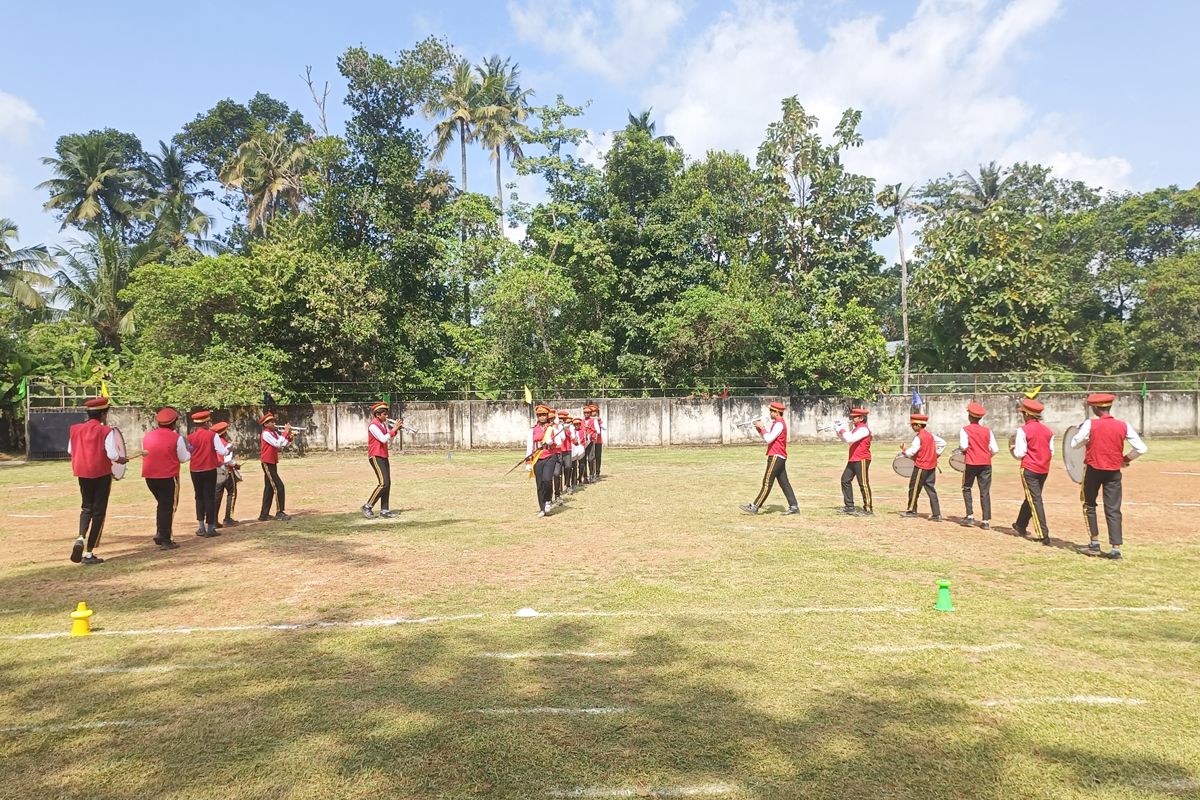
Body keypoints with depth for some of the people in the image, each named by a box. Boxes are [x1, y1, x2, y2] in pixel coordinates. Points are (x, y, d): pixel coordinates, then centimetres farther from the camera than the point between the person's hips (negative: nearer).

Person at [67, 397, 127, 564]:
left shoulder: (76, 429, 2)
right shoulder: (106, 431, -13)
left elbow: (70, 450, 11)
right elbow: (112, 455, -19)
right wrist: (122, 460, 1)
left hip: (83, 473, 5)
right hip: (101, 474, -4)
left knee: (86, 507, 22)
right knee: (98, 512, 5)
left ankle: (81, 538, -5)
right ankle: (89, 554, 6)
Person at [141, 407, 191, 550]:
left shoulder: (147, 436, 5)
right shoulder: (176, 438, -10)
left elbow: (145, 454, 14)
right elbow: (184, 458, -4)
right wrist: (189, 449, 15)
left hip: (150, 476, 5)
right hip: (168, 477, -5)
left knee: (162, 504, 22)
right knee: (168, 507, 3)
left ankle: (159, 535, 21)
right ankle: (165, 541, 3)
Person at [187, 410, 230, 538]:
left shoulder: (190, 437, 2)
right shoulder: (212, 435, -8)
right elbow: (222, 452, -15)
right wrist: (228, 449, 6)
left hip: (195, 471, 4)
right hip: (209, 470, -4)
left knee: (199, 497, 15)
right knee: (210, 498, 2)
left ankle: (201, 528, 15)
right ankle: (210, 529, 3)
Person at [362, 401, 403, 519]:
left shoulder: (383, 424, 15)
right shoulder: (373, 425, -13)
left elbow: (390, 440, 17)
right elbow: (383, 439, -21)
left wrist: (395, 429, 3)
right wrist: (394, 429, -16)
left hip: (383, 456, 9)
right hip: (376, 457, -9)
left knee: (387, 484, 6)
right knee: (384, 483, -15)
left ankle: (384, 510, 10)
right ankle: (368, 507, -5)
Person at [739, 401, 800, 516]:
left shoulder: (779, 424, -14)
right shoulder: (776, 424, 18)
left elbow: (768, 439, -20)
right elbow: (765, 437, 21)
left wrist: (762, 427, -12)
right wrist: (758, 427, 8)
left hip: (776, 457, -10)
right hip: (780, 457, 10)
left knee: (767, 483, -9)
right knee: (784, 483, 9)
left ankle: (754, 507, -9)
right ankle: (794, 507, 10)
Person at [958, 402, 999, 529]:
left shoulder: (965, 429, -5)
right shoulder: (987, 430, 6)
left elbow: (963, 447, -17)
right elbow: (995, 449, 1)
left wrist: (961, 449, 5)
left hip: (971, 463, -3)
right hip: (986, 464, 3)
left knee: (967, 488, 14)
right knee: (985, 491, 5)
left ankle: (970, 516, 6)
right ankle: (986, 521, 3)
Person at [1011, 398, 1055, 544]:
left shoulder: (1023, 430, -13)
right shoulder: (1048, 431, 6)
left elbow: (1020, 454, -14)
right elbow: (1051, 453, 8)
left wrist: (1014, 448, 6)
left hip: (1029, 469, -6)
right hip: (1044, 469, 6)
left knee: (1035, 501, -5)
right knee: (1031, 498, 20)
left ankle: (1043, 535, -10)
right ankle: (1021, 525, 35)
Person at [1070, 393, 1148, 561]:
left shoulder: (1090, 424, -11)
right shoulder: (1124, 426, -3)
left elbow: (1074, 444, -4)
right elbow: (1141, 448, -2)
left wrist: (1080, 431, 13)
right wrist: (1126, 458, 14)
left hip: (1093, 469, -2)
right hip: (1114, 472, 2)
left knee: (1090, 505, 15)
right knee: (1113, 510, 5)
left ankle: (1094, 544, 15)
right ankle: (1116, 549, 0)